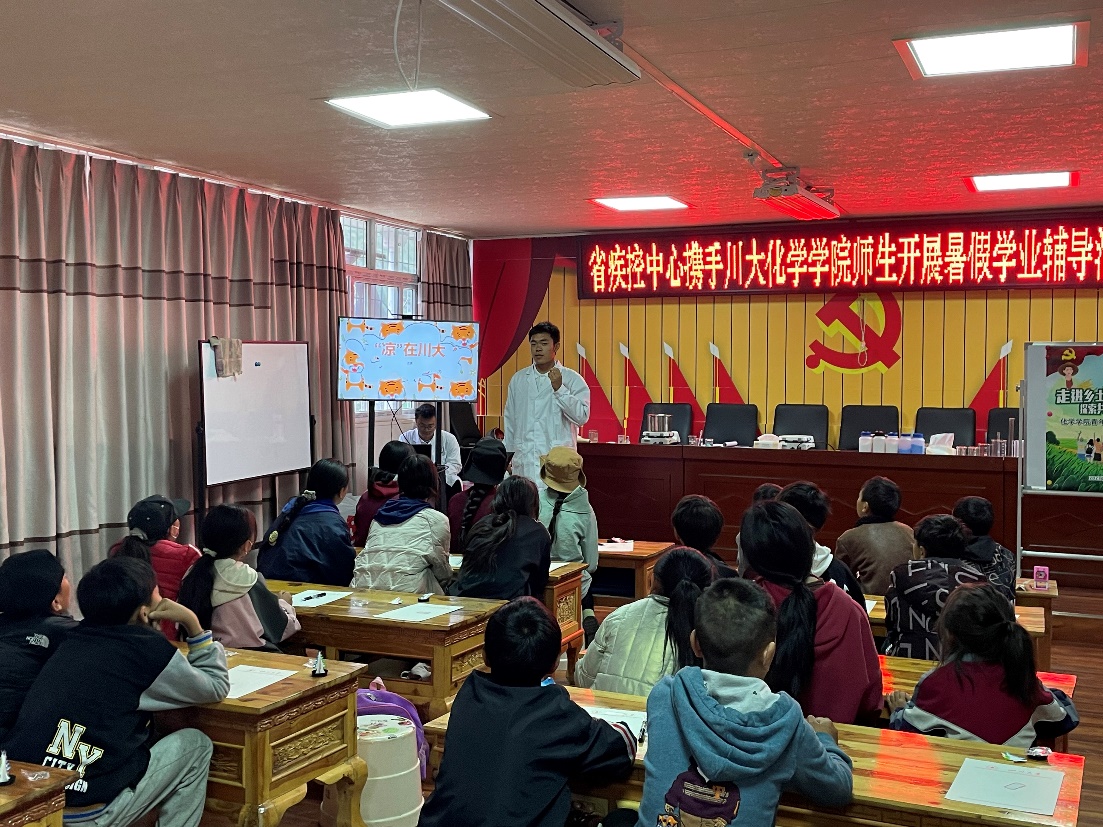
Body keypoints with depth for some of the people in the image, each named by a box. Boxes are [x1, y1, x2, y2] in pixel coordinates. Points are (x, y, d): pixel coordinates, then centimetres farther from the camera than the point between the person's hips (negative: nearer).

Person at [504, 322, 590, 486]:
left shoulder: (572, 379, 0)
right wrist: (508, 454, 16)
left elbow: (582, 417, -9)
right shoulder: (518, 379, 12)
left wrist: (559, 388, -16)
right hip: (523, 464, 3)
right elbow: (510, 420, 17)